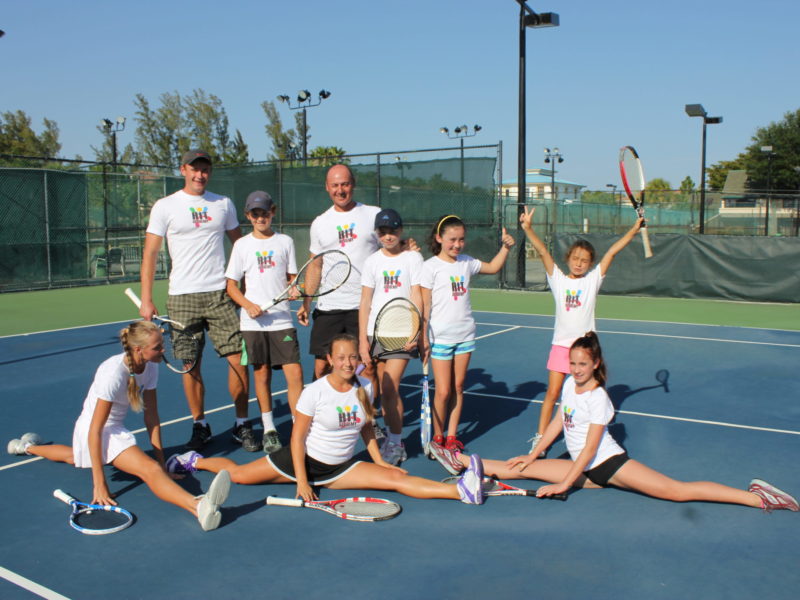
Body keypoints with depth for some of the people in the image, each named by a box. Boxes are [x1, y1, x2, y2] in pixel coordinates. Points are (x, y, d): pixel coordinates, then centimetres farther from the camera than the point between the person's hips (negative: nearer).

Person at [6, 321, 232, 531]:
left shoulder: (150, 368, -11)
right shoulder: (114, 373, -31)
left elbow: (151, 418, -4)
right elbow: (95, 430, -30)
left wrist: (162, 462, -5)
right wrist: (99, 483, -31)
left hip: (116, 428, 9)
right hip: (93, 430, -9)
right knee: (150, 469, -34)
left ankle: (28, 447, 65)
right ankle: (199, 507, -58)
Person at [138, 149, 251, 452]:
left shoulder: (223, 204, 10)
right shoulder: (165, 207, 3)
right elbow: (150, 253, 1)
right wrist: (146, 299, -5)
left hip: (221, 294, 1)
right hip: (182, 298, -1)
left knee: (238, 359, -3)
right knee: (191, 365, 4)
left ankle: (242, 424, 11)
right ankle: (199, 425, 20)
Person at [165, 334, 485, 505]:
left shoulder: (365, 388, -4)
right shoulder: (315, 392, -17)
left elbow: (365, 427, 11)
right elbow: (298, 437, -13)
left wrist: (379, 460, 6)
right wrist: (301, 481, -15)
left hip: (341, 469, 2)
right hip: (306, 459, -2)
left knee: (397, 478, -16)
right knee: (238, 475, -3)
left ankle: (462, 490, -26)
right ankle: (195, 461, 25)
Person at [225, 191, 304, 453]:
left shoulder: (285, 242, 8)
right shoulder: (242, 245, 5)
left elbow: (292, 277, 13)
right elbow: (231, 284, 5)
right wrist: (248, 305, -11)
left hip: (282, 319, 0)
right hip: (253, 321, 0)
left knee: (295, 374, -8)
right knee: (261, 373, 7)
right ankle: (269, 430, 21)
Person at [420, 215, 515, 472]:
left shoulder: (467, 262, 7)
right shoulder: (431, 266, -8)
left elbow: (493, 267, 25)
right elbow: (425, 305, -8)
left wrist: (505, 246, 12)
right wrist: (423, 335, -12)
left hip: (465, 335, 5)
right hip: (440, 337, -5)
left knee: (458, 387, 8)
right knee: (443, 391, -5)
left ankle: (451, 437, 20)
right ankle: (437, 439, 14)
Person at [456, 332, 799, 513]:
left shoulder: (598, 398, -18)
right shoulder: (569, 385, 4)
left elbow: (590, 448, -18)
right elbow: (557, 423, 14)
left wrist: (565, 484, -18)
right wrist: (532, 455, 14)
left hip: (609, 463, -7)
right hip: (586, 471, 7)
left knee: (675, 490, -19)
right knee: (519, 470, -1)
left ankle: (756, 497, -17)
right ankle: (461, 460, 10)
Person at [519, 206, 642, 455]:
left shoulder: (593, 279, 1)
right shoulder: (558, 279, 0)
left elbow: (612, 251, -3)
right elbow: (542, 251, -11)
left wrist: (634, 229, -7)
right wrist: (528, 228, -21)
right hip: (561, 344, -1)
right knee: (552, 392, -1)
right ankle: (540, 436, 8)